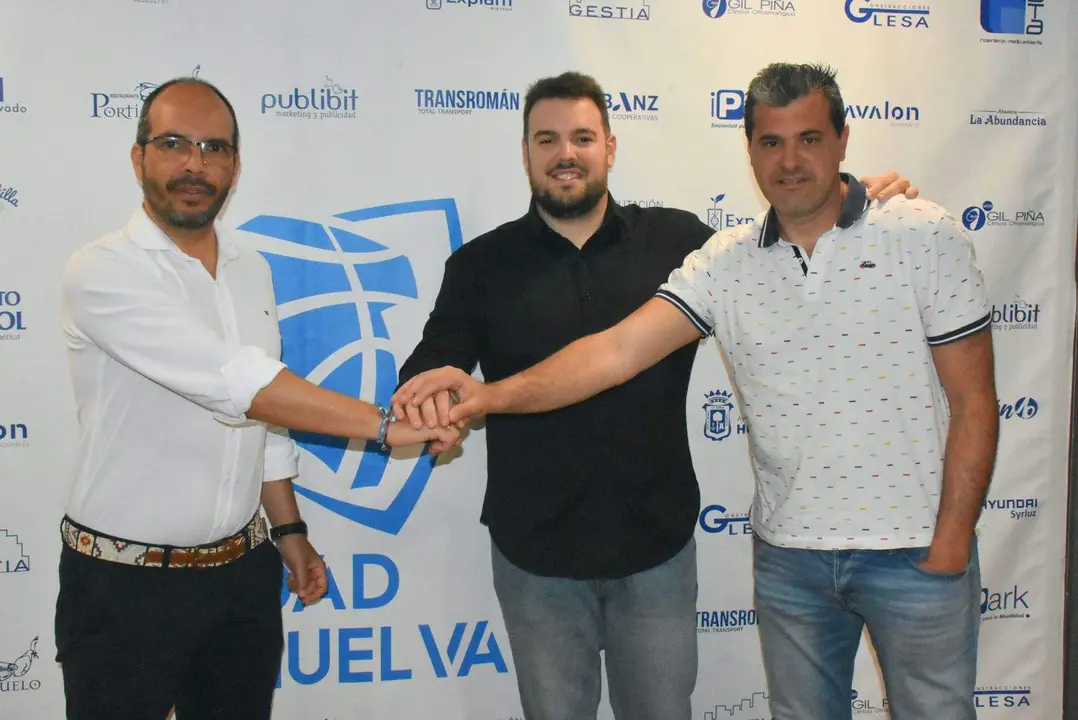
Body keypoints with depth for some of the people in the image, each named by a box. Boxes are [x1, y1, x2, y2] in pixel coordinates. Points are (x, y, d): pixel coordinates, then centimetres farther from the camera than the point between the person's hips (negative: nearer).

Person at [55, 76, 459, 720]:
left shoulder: (252, 271, 7)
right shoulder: (102, 273, -15)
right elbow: (233, 382, -26)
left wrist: (290, 530, 14)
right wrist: (386, 423, -25)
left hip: (243, 573, 6)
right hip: (126, 586, -5)